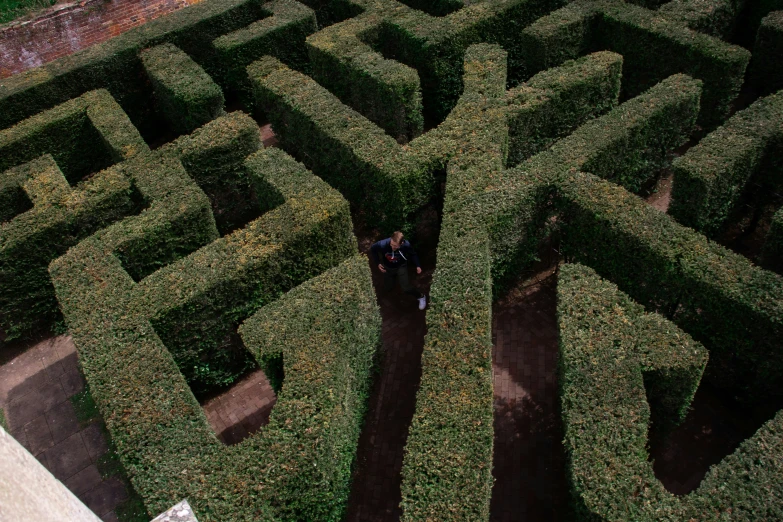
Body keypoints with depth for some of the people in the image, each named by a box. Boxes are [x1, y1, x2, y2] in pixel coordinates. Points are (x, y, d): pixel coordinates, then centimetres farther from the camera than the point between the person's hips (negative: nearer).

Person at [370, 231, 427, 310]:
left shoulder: (406, 245, -33)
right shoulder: (383, 244, -37)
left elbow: (412, 255, -9)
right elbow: (372, 249, -14)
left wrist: (418, 265, -21)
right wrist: (377, 263, -16)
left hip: (401, 266, -1)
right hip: (388, 268, 2)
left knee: (406, 288, -16)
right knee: (387, 288, 15)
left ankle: (421, 297, 14)